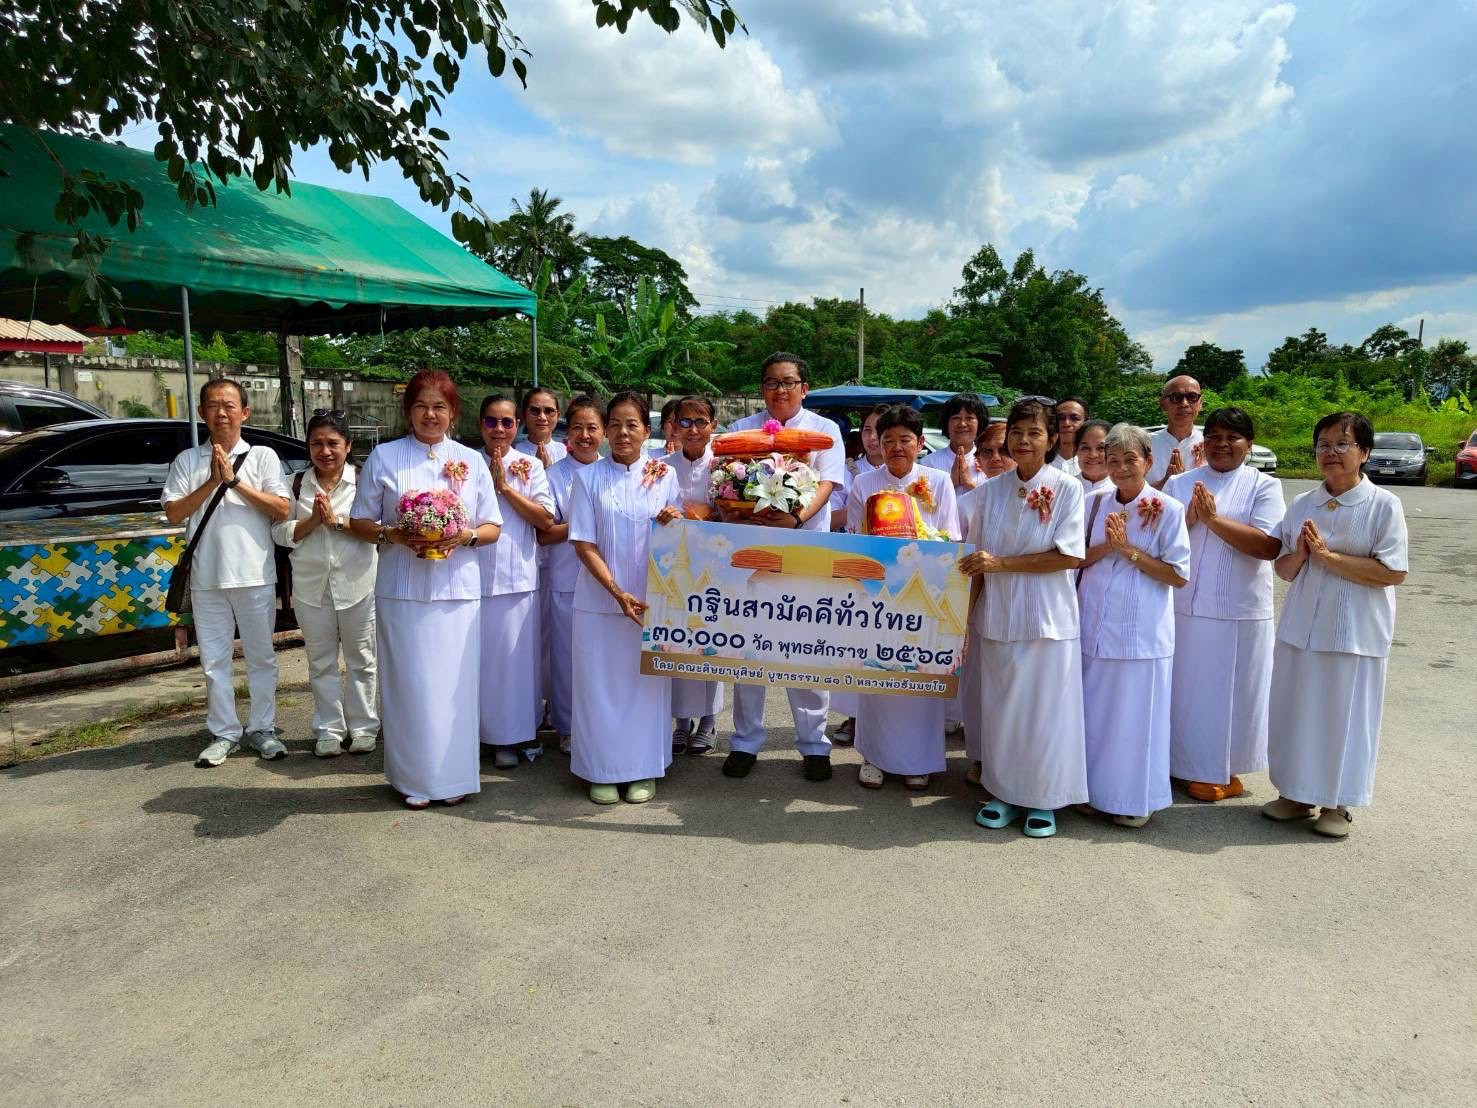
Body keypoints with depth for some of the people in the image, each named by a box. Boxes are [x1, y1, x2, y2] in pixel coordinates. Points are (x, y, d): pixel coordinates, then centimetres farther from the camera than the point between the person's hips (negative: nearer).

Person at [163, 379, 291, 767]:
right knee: (214, 659, 8)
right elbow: (174, 513, 0)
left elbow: (281, 509, -7)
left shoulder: (262, 456, 2)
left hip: (255, 574, -1)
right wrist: (212, 482, -10)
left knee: (261, 656, 7)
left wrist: (235, 480, -12)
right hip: (206, 577, 2)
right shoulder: (187, 461, 7)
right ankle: (224, 733, 19)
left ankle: (262, 729, 19)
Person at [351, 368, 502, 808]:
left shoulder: (471, 460, 7)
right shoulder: (384, 457, 5)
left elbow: (493, 528, 8)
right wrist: (395, 535, -13)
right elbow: (360, 522, 6)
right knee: (409, 683, 1)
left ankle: (456, 775, 15)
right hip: (402, 589, -1)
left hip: (457, 589, 1)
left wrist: (463, 536, -12)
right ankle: (414, 778, 14)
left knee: (454, 683, 3)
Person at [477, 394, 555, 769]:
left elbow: (546, 519, -5)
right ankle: (492, 731, 18)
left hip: (518, 575, 0)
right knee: (483, 654, 5)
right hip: (476, 573, 1)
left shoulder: (531, 466, 5)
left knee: (517, 653, 3)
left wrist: (505, 486, -9)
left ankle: (520, 732, 16)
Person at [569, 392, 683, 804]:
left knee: (646, 683, 6)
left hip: (652, 599, 1)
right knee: (600, 685, 4)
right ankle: (603, 772, 18)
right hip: (600, 600, -1)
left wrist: (674, 522, -15)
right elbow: (584, 544, -4)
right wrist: (618, 593, -15)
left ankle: (643, 770, 20)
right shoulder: (589, 477, 0)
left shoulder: (665, 475, 4)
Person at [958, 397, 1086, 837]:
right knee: (999, 709, 9)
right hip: (996, 618, 3)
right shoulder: (991, 490, 6)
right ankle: (1003, 792, 24)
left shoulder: (1067, 488, -4)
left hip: (1046, 619, -3)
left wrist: (1002, 563, -16)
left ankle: (1042, 799, 20)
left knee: (1043, 710, 4)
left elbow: (1070, 555, -11)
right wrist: (965, 619, 2)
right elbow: (976, 561, 7)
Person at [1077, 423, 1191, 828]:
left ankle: (1136, 800, 20)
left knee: (1135, 715, 5)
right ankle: (1095, 789, 27)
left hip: (1141, 632, -4)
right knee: (1093, 714, 11)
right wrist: (1105, 545, -12)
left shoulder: (1168, 509, -5)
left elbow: (1179, 575, -8)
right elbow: (1075, 559, 6)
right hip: (1093, 628, 4)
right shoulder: (1094, 503, 6)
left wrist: (1128, 549, -15)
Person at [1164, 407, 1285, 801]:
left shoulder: (1264, 486, 0)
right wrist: (1188, 519, -15)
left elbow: (1269, 546, -14)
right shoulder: (1178, 483, 9)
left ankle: (1223, 768, 22)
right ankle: (1189, 765, 24)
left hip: (1239, 611, -2)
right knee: (1186, 688, 10)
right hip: (1184, 607, 3)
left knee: (1230, 690, 6)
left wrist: (1214, 518, -17)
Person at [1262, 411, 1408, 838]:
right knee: (1296, 710, 12)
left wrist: (1327, 555, -19)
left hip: (1354, 631, -4)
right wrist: (1300, 554, -13)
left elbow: (1393, 572, -16)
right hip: (1301, 626, 5)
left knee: (1344, 715, 5)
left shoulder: (1384, 505, -8)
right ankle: (1297, 793, 28)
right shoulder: (1301, 506, 6)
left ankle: (1337, 803, 22)